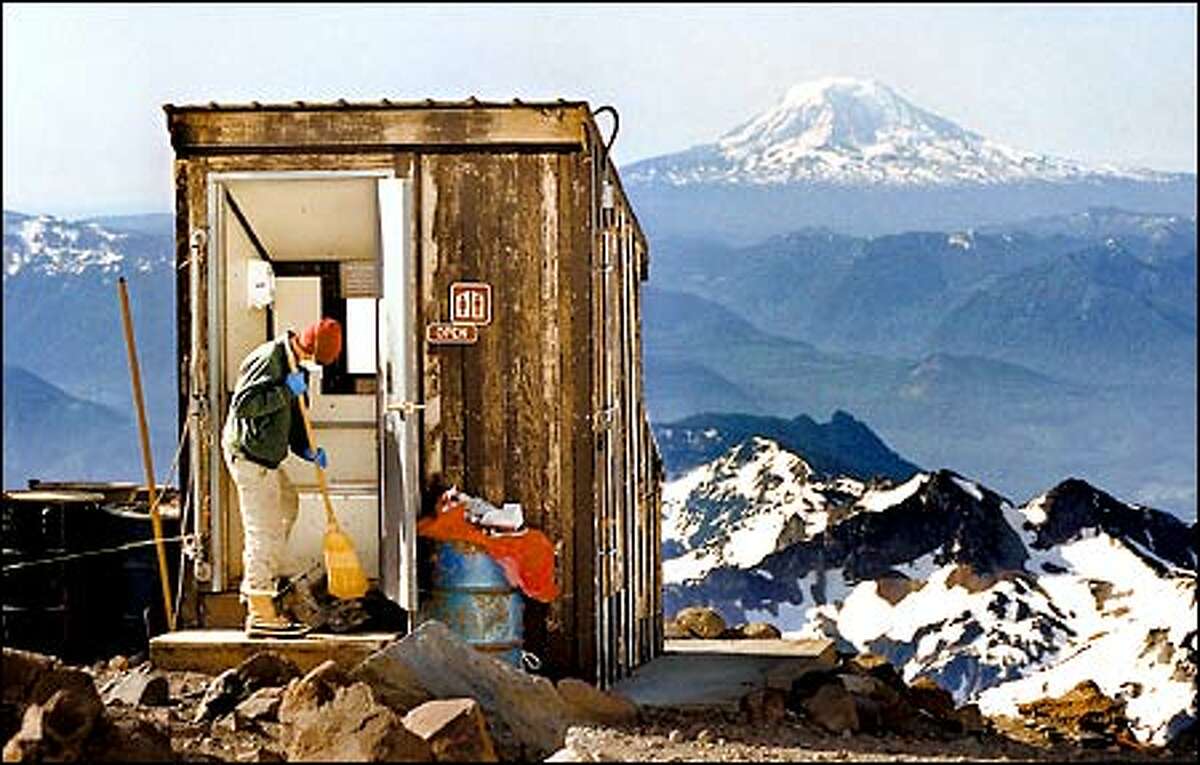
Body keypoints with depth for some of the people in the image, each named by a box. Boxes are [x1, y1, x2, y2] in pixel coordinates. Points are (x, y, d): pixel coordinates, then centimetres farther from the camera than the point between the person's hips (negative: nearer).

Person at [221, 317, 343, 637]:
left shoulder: (296, 367, 13)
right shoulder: (269, 359, -17)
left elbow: (293, 418, 20)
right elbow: (243, 405, -26)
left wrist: (306, 449, 5)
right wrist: (287, 391, -24)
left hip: (264, 455, 10)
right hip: (248, 453, -10)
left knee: (287, 504, 25)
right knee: (263, 530, -8)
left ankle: (255, 587, 30)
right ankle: (260, 614, -4)